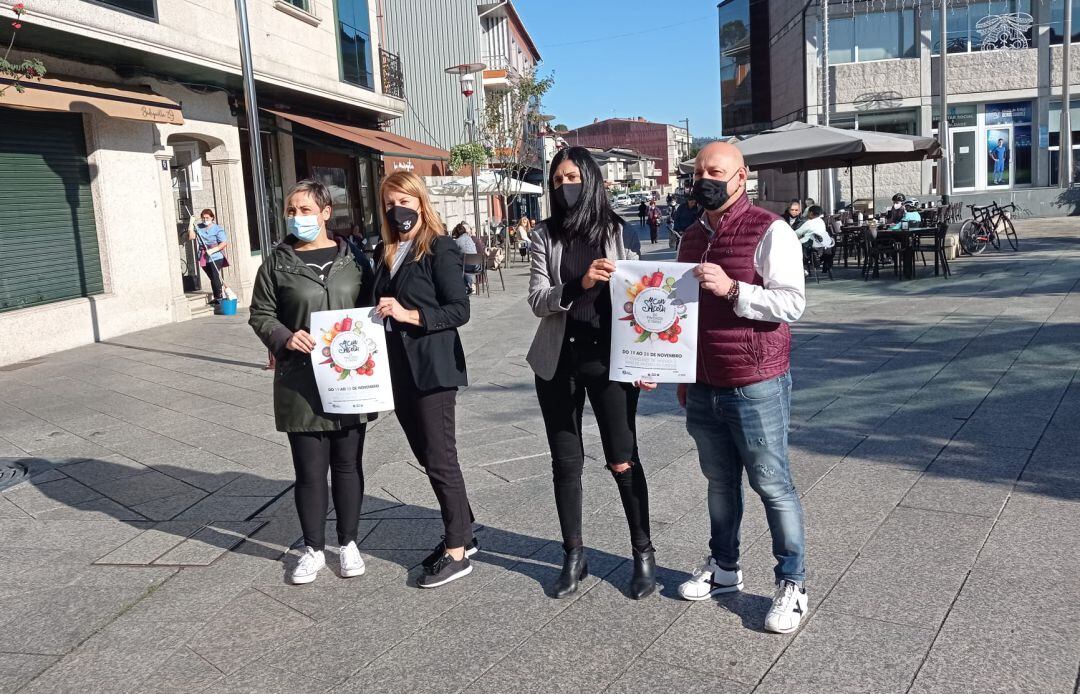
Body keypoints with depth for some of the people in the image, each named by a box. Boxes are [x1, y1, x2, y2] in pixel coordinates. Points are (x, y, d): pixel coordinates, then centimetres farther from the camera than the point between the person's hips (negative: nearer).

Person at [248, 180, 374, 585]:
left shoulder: (352, 259, 5)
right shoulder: (277, 263, 2)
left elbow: (370, 308, 11)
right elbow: (260, 314, 5)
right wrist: (284, 338, -15)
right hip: (301, 383, -1)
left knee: (348, 464, 11)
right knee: (310, 469, 6)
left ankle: (348, 543, 27)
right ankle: (313, 549, 22)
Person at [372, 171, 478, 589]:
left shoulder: (440, 249, -8)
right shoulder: (384, 253, 13)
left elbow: (459, 310, -14)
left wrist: (410, 315, -22)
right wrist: (380, 314, 1)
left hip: (432, 367, -7)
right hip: (398, 369, 8)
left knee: (439, 459, -1)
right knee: (427, 456, 14)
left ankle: (457, 552, 11)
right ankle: (462, 533, 29)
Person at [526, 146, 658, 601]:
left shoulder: (616, 231, 0)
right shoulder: (545, 235, 3)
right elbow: (537, 301, -7)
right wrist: (580, 283, -24)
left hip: (609, 359, -2)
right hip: (558, 362, 2)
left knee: (623, 461, 2)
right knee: (566, 462, 10)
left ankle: (643, 553, 21)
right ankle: (573, 557, 25)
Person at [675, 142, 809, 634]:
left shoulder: (769, 231, -9)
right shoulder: (692, 238, 13)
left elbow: (792, 302, -15)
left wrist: (732, 288, -25)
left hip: (756, 387, -6)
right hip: (703, 389, 6)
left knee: (773, 486, 3)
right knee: (720, 481, 17)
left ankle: (792, 584, 16)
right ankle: (723, 568, 31)